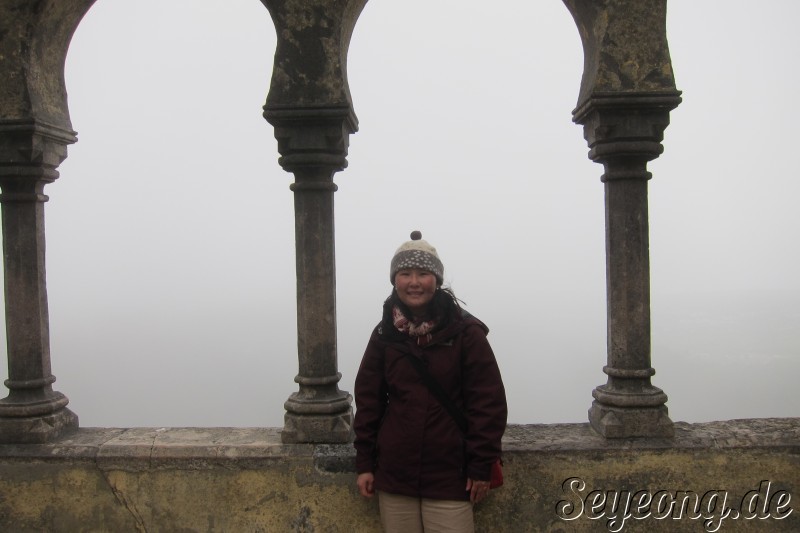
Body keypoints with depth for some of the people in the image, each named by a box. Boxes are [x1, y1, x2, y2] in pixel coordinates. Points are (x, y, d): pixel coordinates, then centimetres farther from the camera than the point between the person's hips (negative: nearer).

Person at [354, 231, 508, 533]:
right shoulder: (384, 334, 3)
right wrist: (364, 462, 6)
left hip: (449, 478, -3)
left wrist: (481, 466, -6)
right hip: (393, 475, 3)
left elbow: (488, 402, -6)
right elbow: (368, 400, 7)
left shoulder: (466, 332, -7)